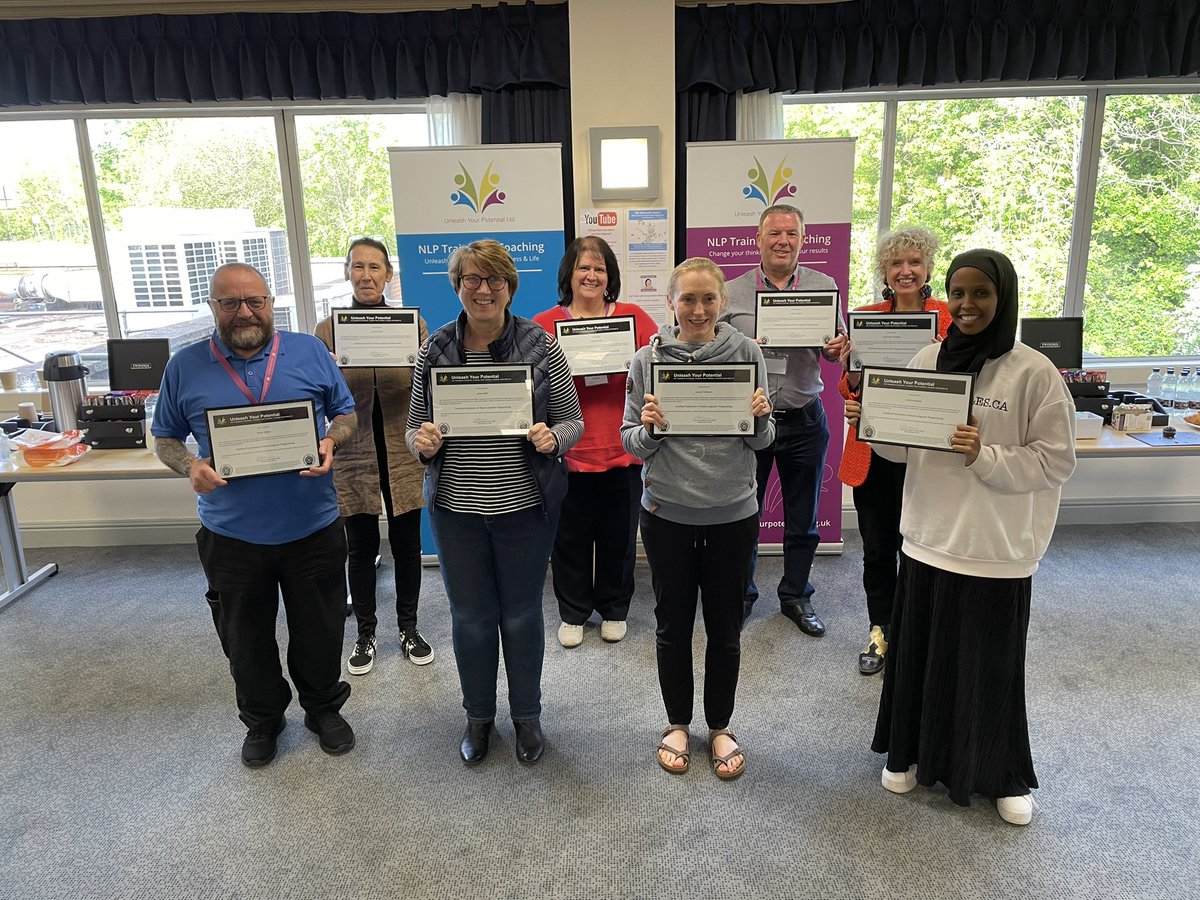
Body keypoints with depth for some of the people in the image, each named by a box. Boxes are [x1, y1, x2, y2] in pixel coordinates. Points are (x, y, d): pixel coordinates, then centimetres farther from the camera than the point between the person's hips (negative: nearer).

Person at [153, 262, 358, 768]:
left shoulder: (310, 352, -1)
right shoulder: (185, 367, 0)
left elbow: (346, 414, 6)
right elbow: (165, 438, 7)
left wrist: (331, 441, -16)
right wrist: (190, 466, -14)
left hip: (312, 529, 0)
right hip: (231, 536, 1)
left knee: (320, 630, 15)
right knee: (246, 639, 18)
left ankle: (324, 708, 39)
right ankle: (262, 720, 41)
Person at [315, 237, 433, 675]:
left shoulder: (412, 323, 2)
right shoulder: (328, 329, 2)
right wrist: (338, 371, -19)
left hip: (404, 453, 0)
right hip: (353, 455, 0)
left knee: (407, 544, 10)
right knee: (361, 548, 9)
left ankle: (408, 628, 28)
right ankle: (365, 633, 27)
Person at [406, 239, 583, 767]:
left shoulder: (541, 347, -6)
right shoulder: (434, 351, -1)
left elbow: (572, 421, -1)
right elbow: (414, 429, 5)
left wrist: (552, 438, -23)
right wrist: (422, 442, -17)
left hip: (525, 507, -1)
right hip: (456, 510, 2)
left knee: (522, 615, 13)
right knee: (470, 618, 14)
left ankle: (527, 715, 37)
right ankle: (478, 716, 38)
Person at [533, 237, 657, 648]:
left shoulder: (635, 318, 5)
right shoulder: (544, 324, 3)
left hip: (623, 449, 1)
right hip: (567, 452, 0)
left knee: (619, 534, 12)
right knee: (570, 536, 10)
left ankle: (614, 609, 33)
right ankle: (573, 613, 30)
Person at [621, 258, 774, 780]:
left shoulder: (746, 353, -3)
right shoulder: (648, 359, -3)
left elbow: (764, 441, 2)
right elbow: (630, 442, 1)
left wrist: (759, 418, -19)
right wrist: (649, 428, -20)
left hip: (733, 513, 0)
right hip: (667, 512, 0)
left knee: (725, 627, 13)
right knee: (673, 624, 13)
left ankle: (720, 727, 34)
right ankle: (677, 724, 35)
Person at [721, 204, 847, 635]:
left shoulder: (824, 287, 4)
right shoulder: (732, 292, 0)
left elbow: (837, 348, 7)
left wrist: (837, 349, -16)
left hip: (804, 421, 1)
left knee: (802, 519, 13)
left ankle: (796, 596, 31)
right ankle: (741, 592, 29)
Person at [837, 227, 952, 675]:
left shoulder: (949, 318, -1)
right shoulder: (866, 317, 5)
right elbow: (851, 391, 8)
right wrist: (851, 371, -14)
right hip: (873, 450, 2)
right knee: (877, 548, 11)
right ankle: (880, 630, 30)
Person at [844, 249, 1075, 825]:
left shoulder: (1034, 373, -11)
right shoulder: (927, 360, 3)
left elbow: (1055, 461, -11)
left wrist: (984, 456, -25)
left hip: (996, 549, -4)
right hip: (928, 537, 4)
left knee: (991, 665, 10)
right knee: (919, 653, 15)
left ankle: (1002, 776, 34)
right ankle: (912, 753, 37)